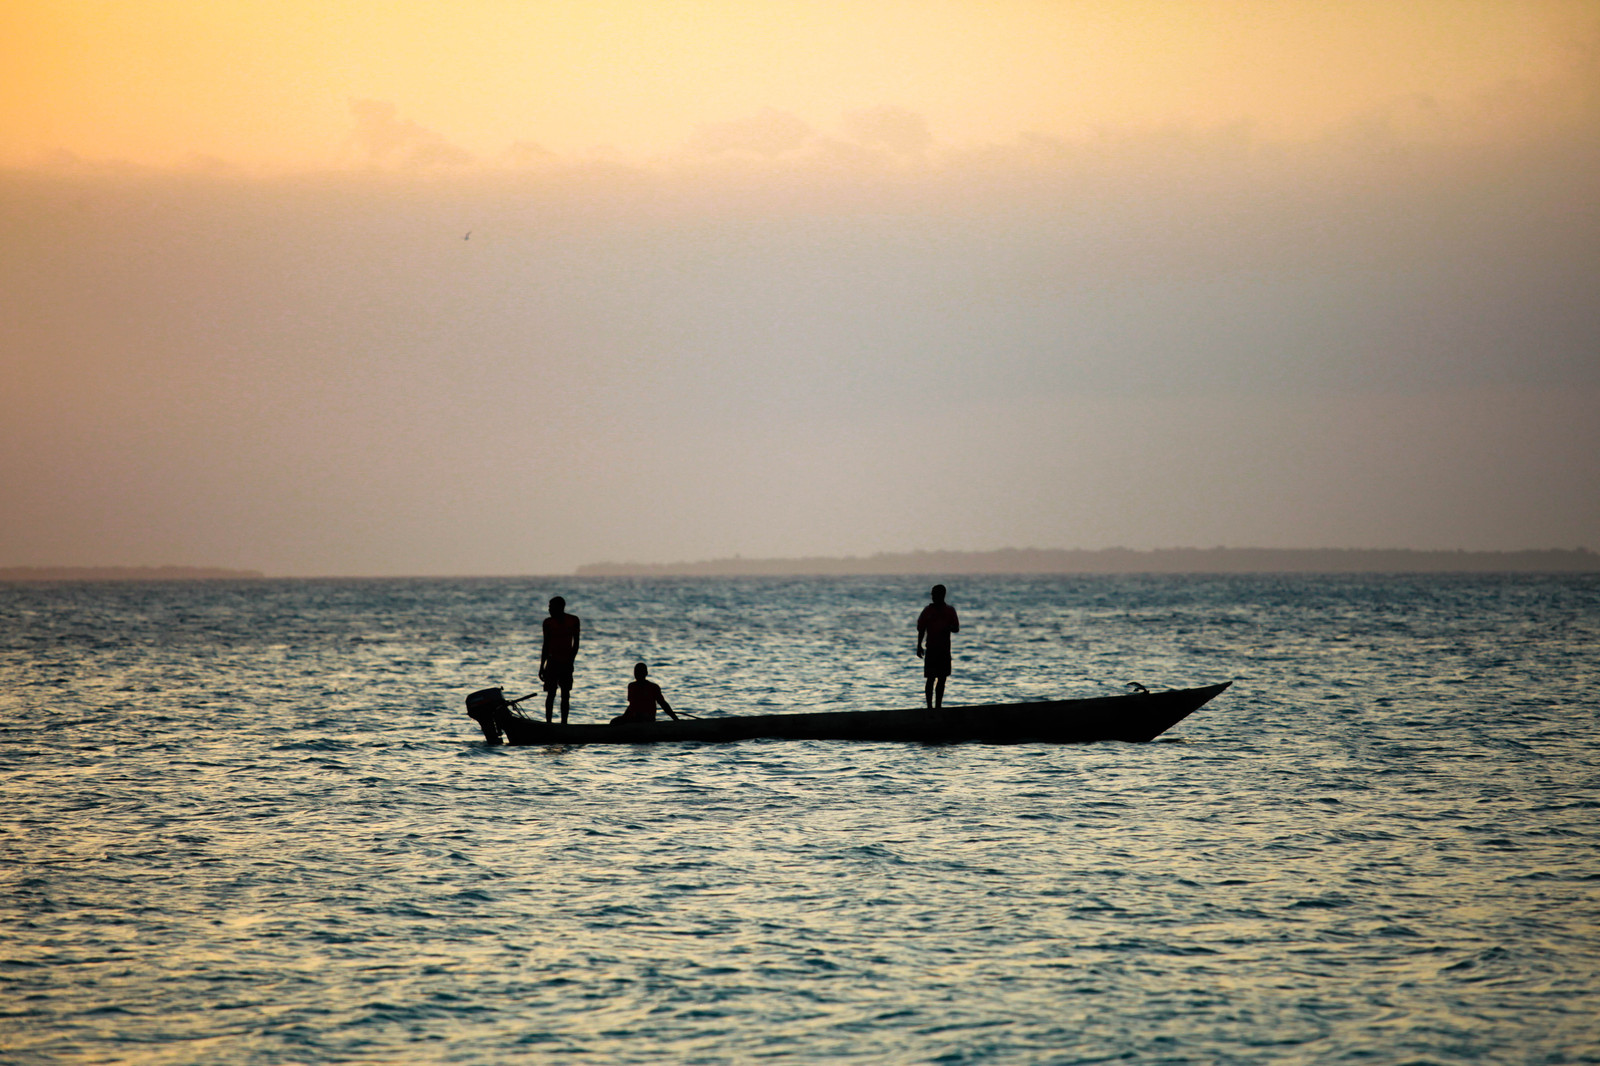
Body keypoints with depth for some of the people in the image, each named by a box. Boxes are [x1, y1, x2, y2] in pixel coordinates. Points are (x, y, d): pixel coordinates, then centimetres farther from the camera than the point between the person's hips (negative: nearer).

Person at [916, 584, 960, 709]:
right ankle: (929, 706, -5)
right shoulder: (928, 610, 2)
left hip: (945, 649, 2)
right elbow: (921, 629, 5)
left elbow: (956, 628, 7)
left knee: (942, 679, 5)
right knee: (931, 678, -7)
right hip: (931, 648, -2)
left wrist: (948, 628, -16)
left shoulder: (949, 611, 7)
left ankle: (938, 706, 11)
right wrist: (919, 646, -3)